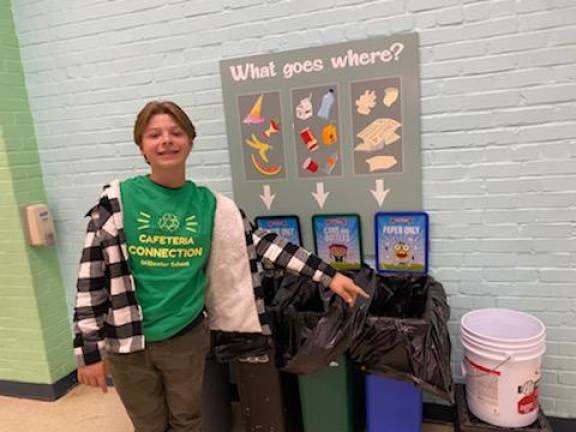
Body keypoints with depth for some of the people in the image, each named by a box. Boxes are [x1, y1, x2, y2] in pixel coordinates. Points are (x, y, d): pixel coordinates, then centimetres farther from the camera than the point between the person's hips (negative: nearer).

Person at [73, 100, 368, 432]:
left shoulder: (209, 205, -4)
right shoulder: (116, 201, -9)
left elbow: (262, 243, -3)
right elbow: (91, 277, -6)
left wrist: (328, 275, -6)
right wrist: (89, 350, -6)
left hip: (187, 338, 1)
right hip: (127, 344, -1)